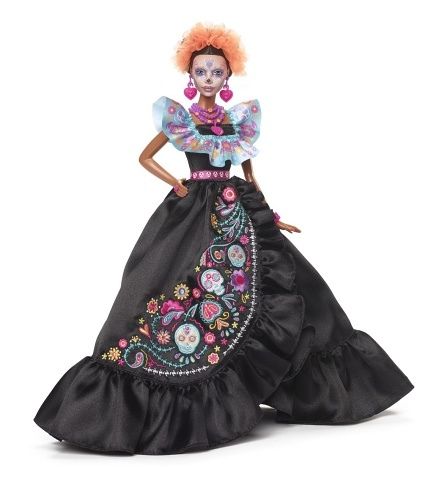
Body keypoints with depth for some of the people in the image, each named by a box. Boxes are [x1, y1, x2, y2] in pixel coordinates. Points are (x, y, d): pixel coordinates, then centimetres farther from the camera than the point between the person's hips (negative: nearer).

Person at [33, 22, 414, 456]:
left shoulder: (239, 119, 10)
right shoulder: (178, 118, 3)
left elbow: (250, 175, 15)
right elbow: (145, 158, 8)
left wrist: (272, 217, 11)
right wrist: (177, 186, -5)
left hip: (236, 212, 4)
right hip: (192, 213, -3)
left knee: (280, 288, 1)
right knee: (176, 292, -10)